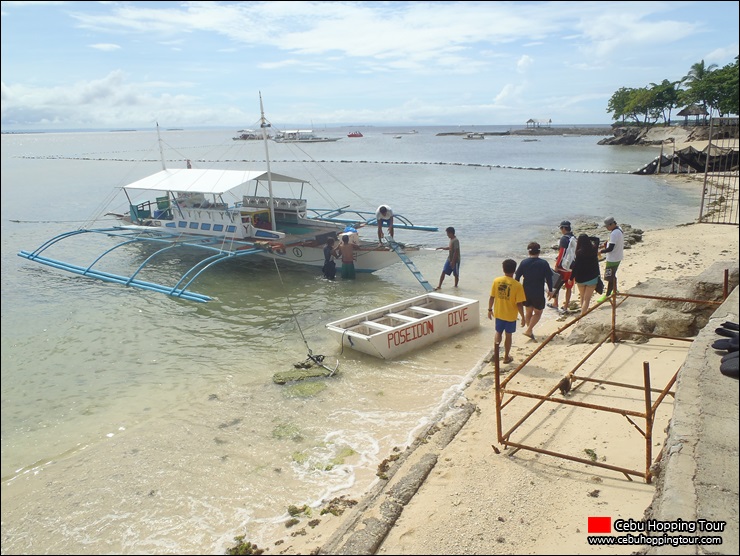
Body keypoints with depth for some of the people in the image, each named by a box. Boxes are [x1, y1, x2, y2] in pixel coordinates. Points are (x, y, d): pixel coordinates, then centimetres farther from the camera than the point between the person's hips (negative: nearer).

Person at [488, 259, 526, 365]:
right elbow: (519, 304, -16)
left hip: (498, 313, 2)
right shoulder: (517, 285, -18)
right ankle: (506, 357, 26)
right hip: (511, 315, -2)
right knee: (508, 335, 14)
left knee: (498, 332, 21)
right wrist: (523, 317, -3)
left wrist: (490, 309, 12)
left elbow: (492, 297, -3)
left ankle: (496, 352, 10)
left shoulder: (496, 281, -10)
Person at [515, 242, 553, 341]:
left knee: (528, 312, 18)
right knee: (538, 312, 13)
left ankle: (530, 332, 27)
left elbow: (517, 277, -1)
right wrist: (550, 290, 7)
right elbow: (549, 278, -7)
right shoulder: (544, 263, -10)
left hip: (526, 292, 3)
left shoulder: (524, 262, -4)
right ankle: (529, 330, 0)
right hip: (538, 293, -3)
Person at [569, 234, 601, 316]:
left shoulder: (579, 252, -17)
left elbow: (575, 266, -15)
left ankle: (583, 313, 36)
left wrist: (571, 278, -7)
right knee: (587, 298, -1)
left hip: (580, 278, -1)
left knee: (582, 297, 21)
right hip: (592, 278, 1)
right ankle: (582, 314, -14)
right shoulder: (593, 250, -5)